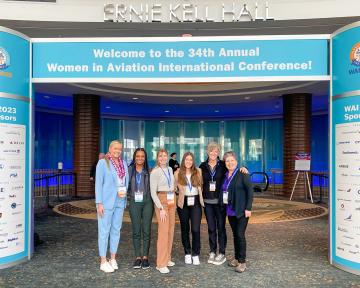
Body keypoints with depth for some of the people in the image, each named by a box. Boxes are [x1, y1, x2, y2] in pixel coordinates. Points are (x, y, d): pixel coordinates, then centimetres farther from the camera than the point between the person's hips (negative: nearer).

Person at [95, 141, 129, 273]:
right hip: (106, 201, -5)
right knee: (104, 231, 1)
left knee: (116, 230, 11)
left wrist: (124, 192, 0)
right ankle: (103, 262, 10)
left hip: (120, 202, 6)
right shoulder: (102, 163, -7)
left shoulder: (123, 163, 9)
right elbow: (98, 183, -9)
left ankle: (113, 258, 24)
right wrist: (99, 203, -13)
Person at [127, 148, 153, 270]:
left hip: (147, 202, 0)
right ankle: (138, 257, 13)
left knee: (146, 231, 3)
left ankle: (145, 257, 14)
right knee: (136, 231, 3)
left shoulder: (149, 171, 4)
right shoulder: (129, 170, 3)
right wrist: (128, 196, -3)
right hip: (134, 203, 0)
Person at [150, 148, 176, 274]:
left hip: (172, 201, 7)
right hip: (161, 201, -7)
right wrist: (161, 208, -16)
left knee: (171, 230, 9)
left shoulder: (170, 169, 10)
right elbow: (153, 192, -12)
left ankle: (167, 258, 22)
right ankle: (161, 263, -2)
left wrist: (174, 200, 6)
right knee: (163, 231, -10)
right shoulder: (155, 172, -9)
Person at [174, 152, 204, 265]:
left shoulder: (198, 171, 3)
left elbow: (201, 186, 7)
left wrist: (201, 198, 0)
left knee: (195, 229, -6)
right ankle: (187, 253, 23)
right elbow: (174, 188, 3)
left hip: (196, 202, 0)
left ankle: (195, 254, 8)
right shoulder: (177, 173, 1)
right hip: (183, 203, 1)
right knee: (185, 229, 9)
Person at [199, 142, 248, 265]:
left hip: (220, 200, -2)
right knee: (211, 228, 10)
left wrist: (243, 169, -17)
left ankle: (222, 254, 15)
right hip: (207, 201, 2)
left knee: (221, 227, 4)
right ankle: (212, 252, 22)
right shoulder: (203, 166, 4)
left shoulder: (223, 165, -2)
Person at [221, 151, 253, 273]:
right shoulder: (225, 175, 10)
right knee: (235, 234, 14)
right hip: (230, 210, 6)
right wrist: (224, 206, 7)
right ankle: (237, 258, 25)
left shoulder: (242, 174, -9)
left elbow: (250, 190, -12)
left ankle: (242, 262, 4)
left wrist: (248, 208, -16)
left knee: (240, 235, -6)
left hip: (241, 211, -6)